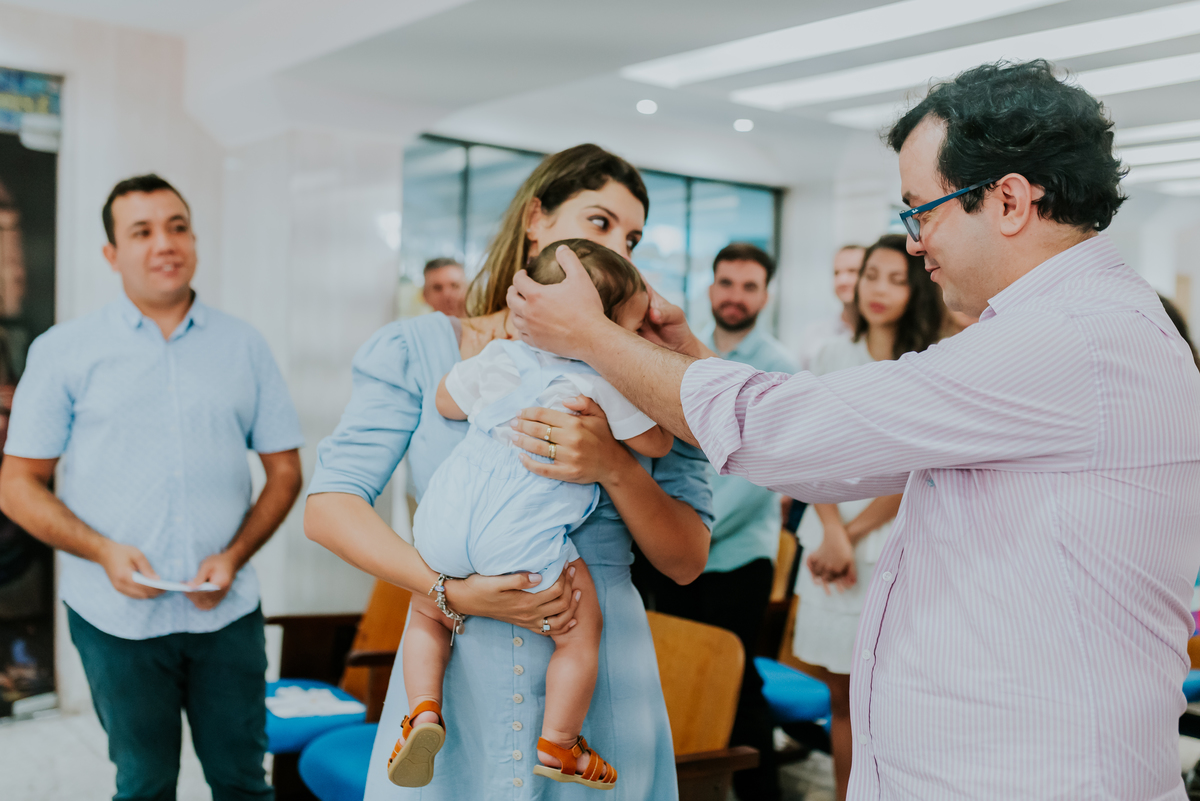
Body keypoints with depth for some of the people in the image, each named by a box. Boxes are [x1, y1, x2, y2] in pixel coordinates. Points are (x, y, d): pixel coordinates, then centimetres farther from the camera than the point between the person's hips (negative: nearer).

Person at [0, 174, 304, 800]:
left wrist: (234, 556, -8)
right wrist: (103, 552, -14)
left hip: (226, 611, 1)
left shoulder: (245, 347, 7)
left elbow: (284, 470, 8)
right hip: (115, 616, -1)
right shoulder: (64, 350, 2)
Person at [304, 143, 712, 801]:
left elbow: (686, 561, 1)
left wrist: (615, 467, -17)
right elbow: (329, 507, -7)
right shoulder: (420, 349, 1)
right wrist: (454, 592, -19)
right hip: (452, 679, -1)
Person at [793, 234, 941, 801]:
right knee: (841, 693, 7)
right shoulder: (832, 358, 11)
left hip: (896, 548, -3)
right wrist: (833, 532, -6)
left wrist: (854, 532, -6)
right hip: (833, 546, 3)